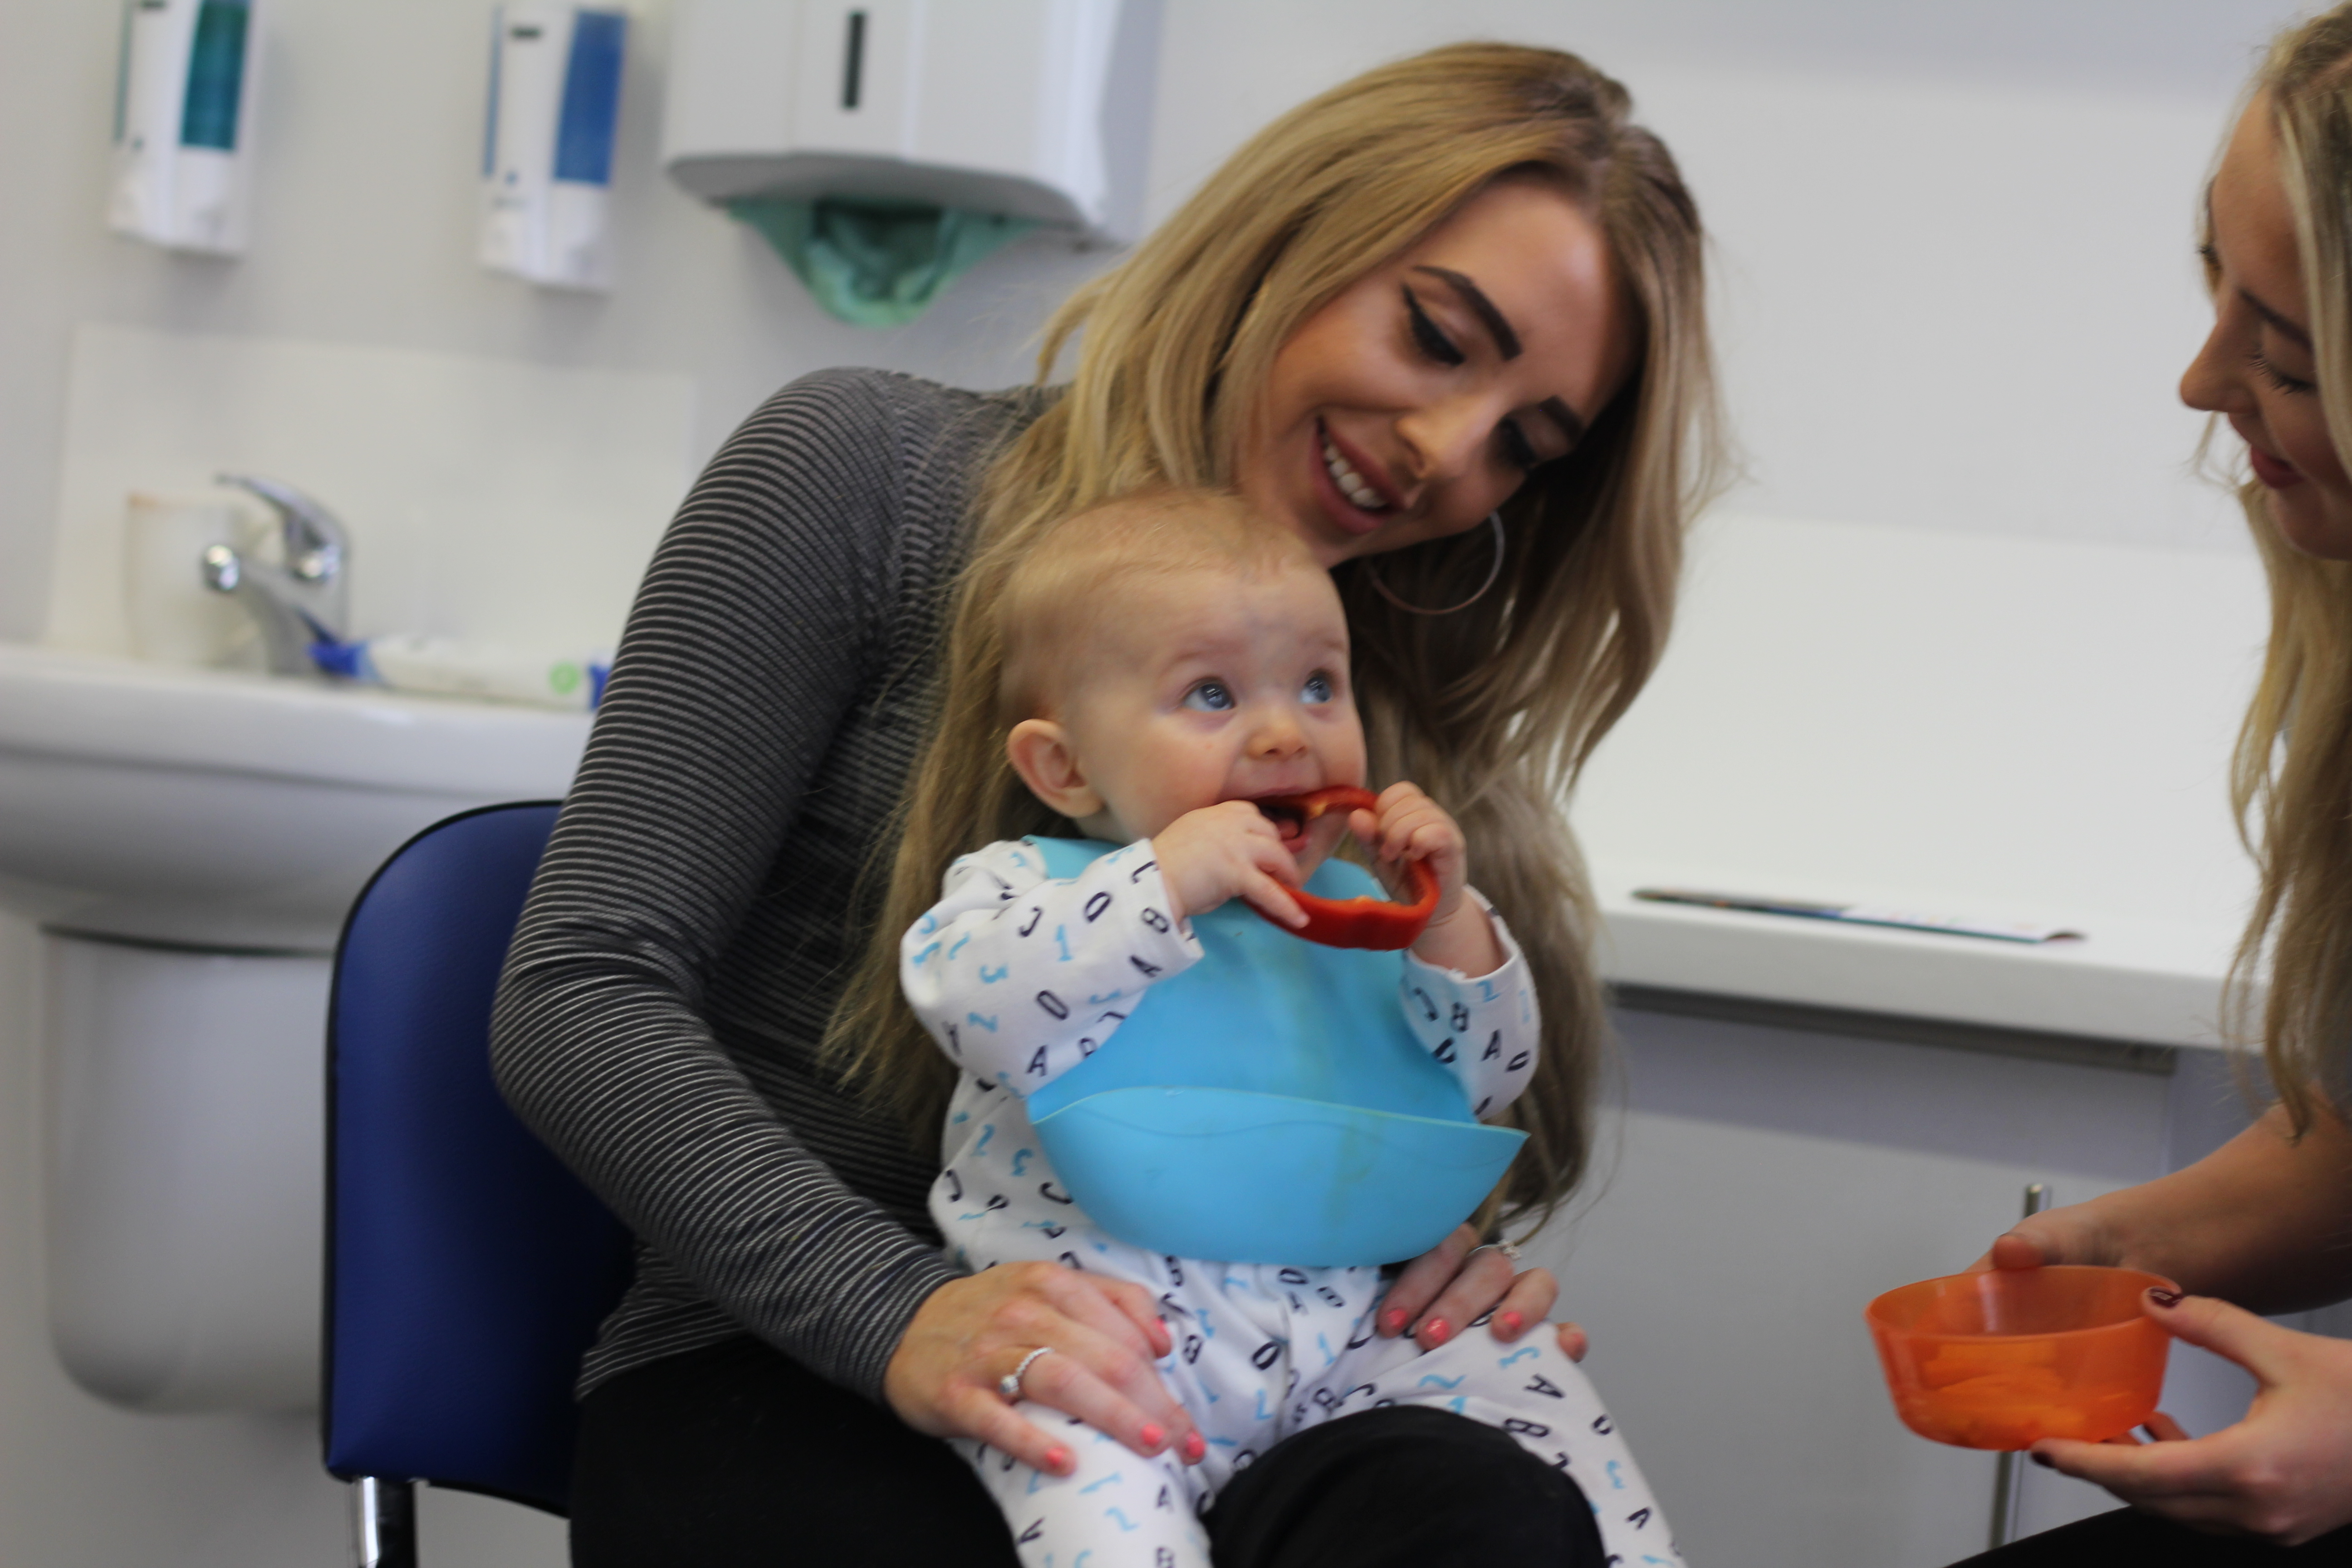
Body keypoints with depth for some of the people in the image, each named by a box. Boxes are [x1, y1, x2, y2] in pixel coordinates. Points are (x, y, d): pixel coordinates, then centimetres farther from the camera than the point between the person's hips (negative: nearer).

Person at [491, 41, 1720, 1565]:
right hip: (782, 1377, -4)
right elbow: (582, 993, -6)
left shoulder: (1400, 705, 16)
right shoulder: (876, 473, 0)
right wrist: (902, 1312, -21)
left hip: (1204, 1403, 5)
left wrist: (1446, 1247, -5)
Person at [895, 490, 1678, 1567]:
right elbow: (966, 998, -16)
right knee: (1088, 1462, -33)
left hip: (1341, 1320, 5)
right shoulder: (1030, 884, 6)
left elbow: (1485, 1084, 18)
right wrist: (1167, 882, -20)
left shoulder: (1348, 909, 19)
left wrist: (1446, 924, 0)